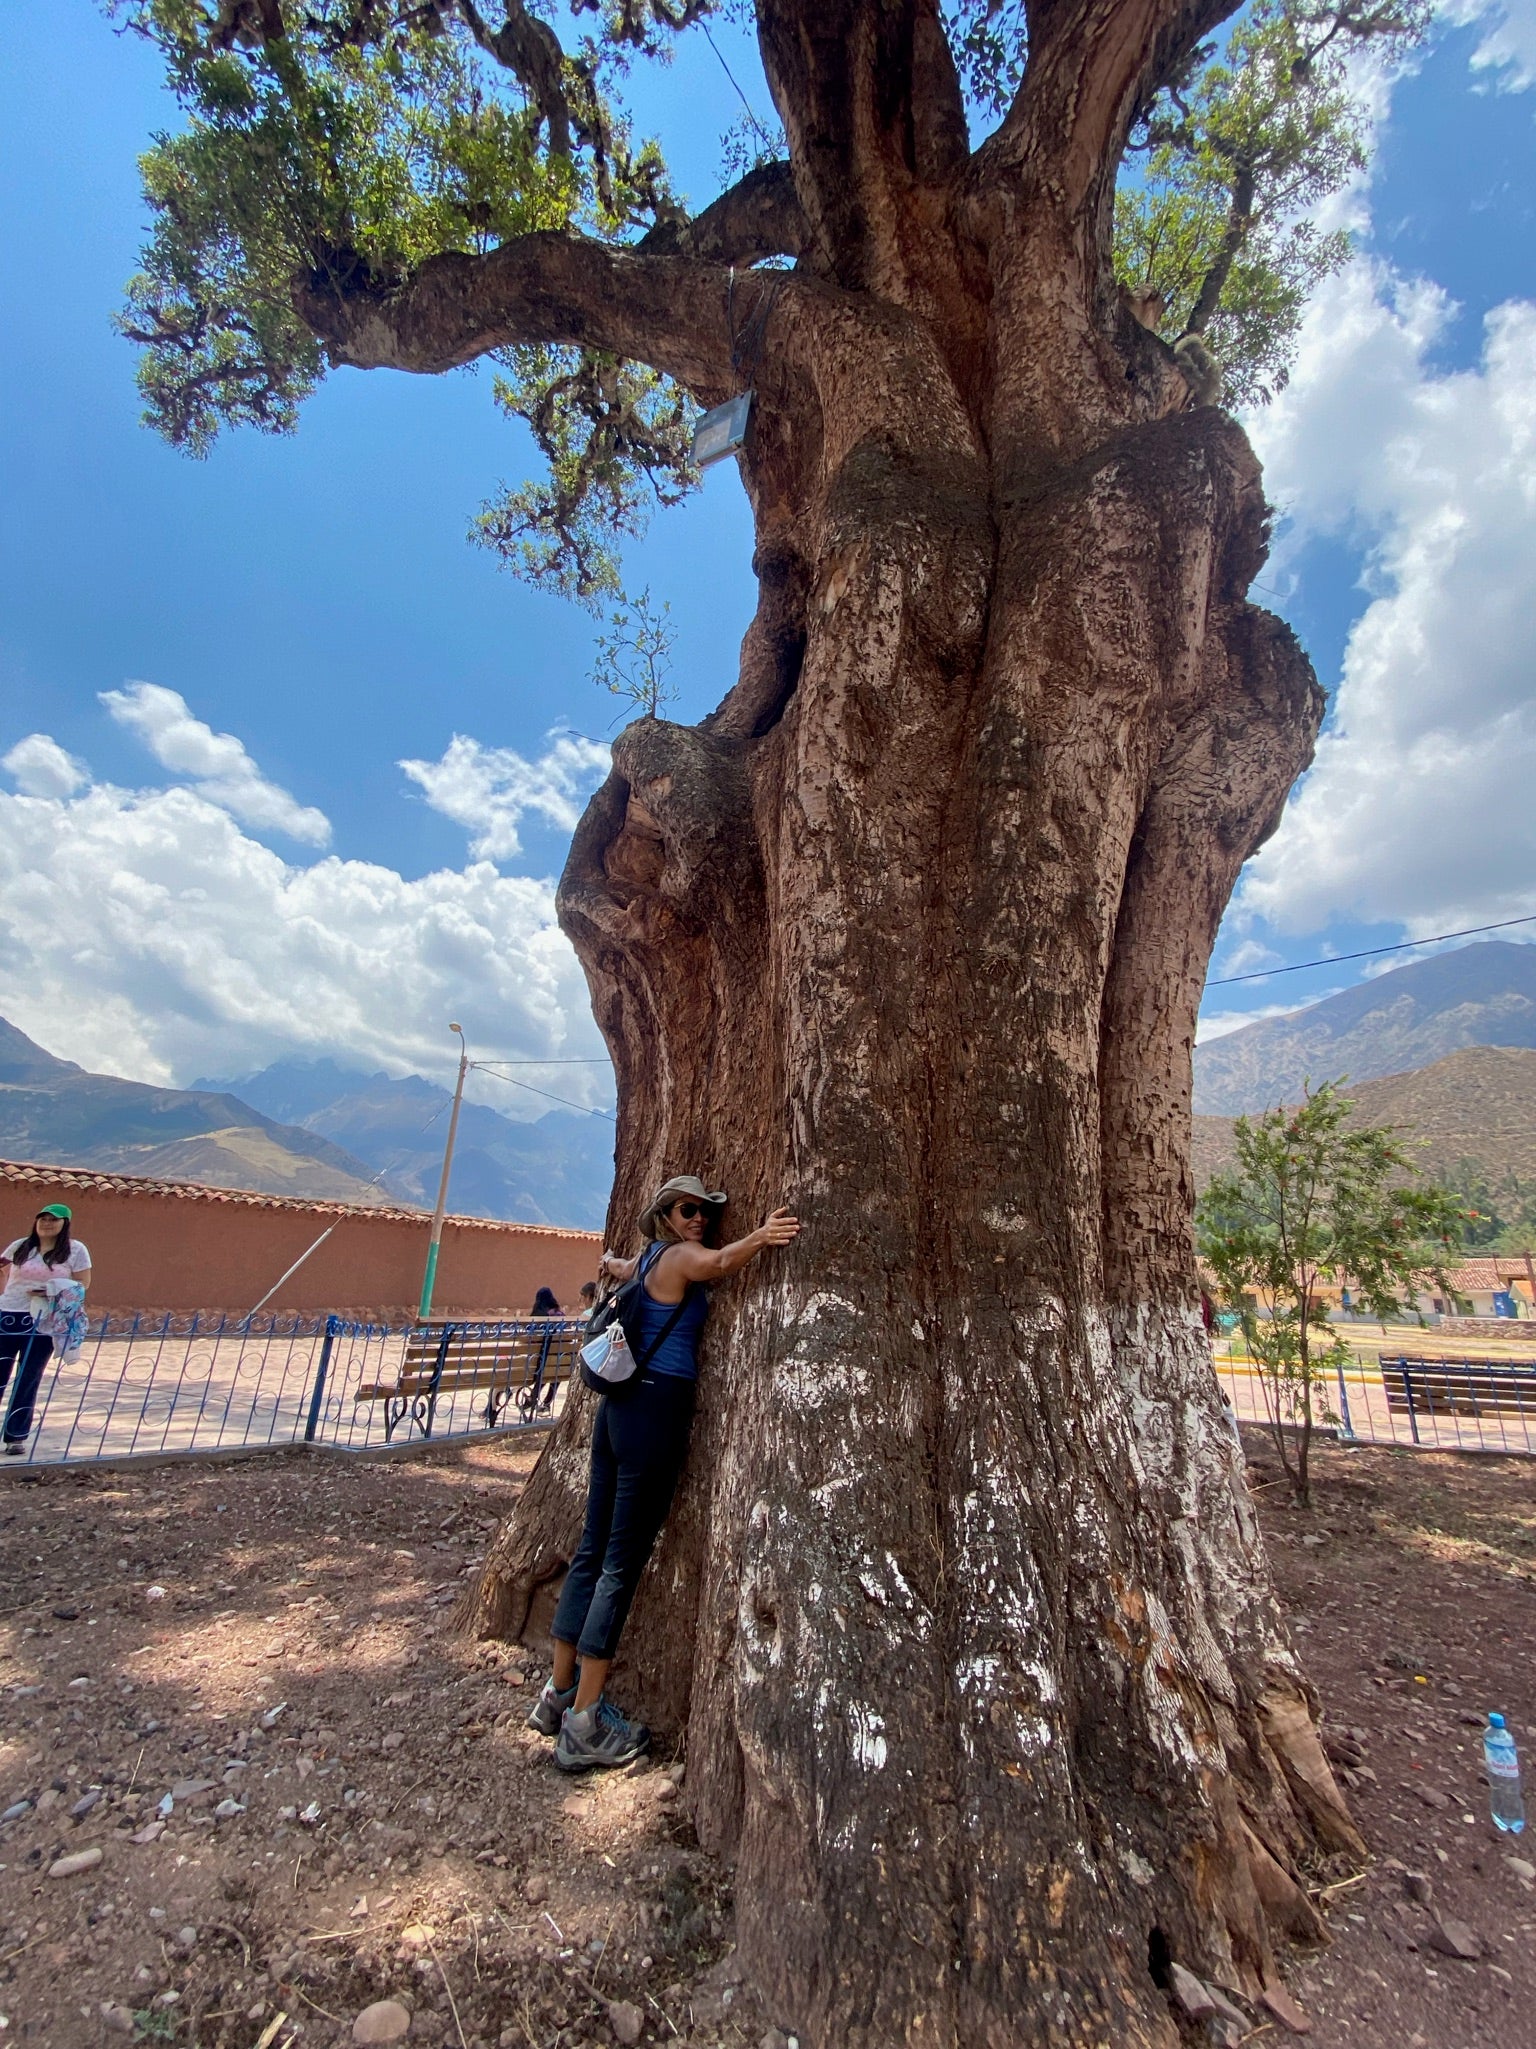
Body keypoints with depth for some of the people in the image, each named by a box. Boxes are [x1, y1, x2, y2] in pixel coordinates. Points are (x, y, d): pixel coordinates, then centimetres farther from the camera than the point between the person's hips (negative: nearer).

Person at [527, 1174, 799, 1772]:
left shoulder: (645, 1259, 17)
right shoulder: (679, 1256, -8)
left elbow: (614, 1265, 41)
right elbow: (721, 1261, -32)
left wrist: (615, 1262, 62)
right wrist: (759, 1237, -48)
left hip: (618, 1404, 9)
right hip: (657, 1409, -9)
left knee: (594, 1550, 16)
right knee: (622, 1564, -1)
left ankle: (559, 1694, 29)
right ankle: (583, 1726, 8)